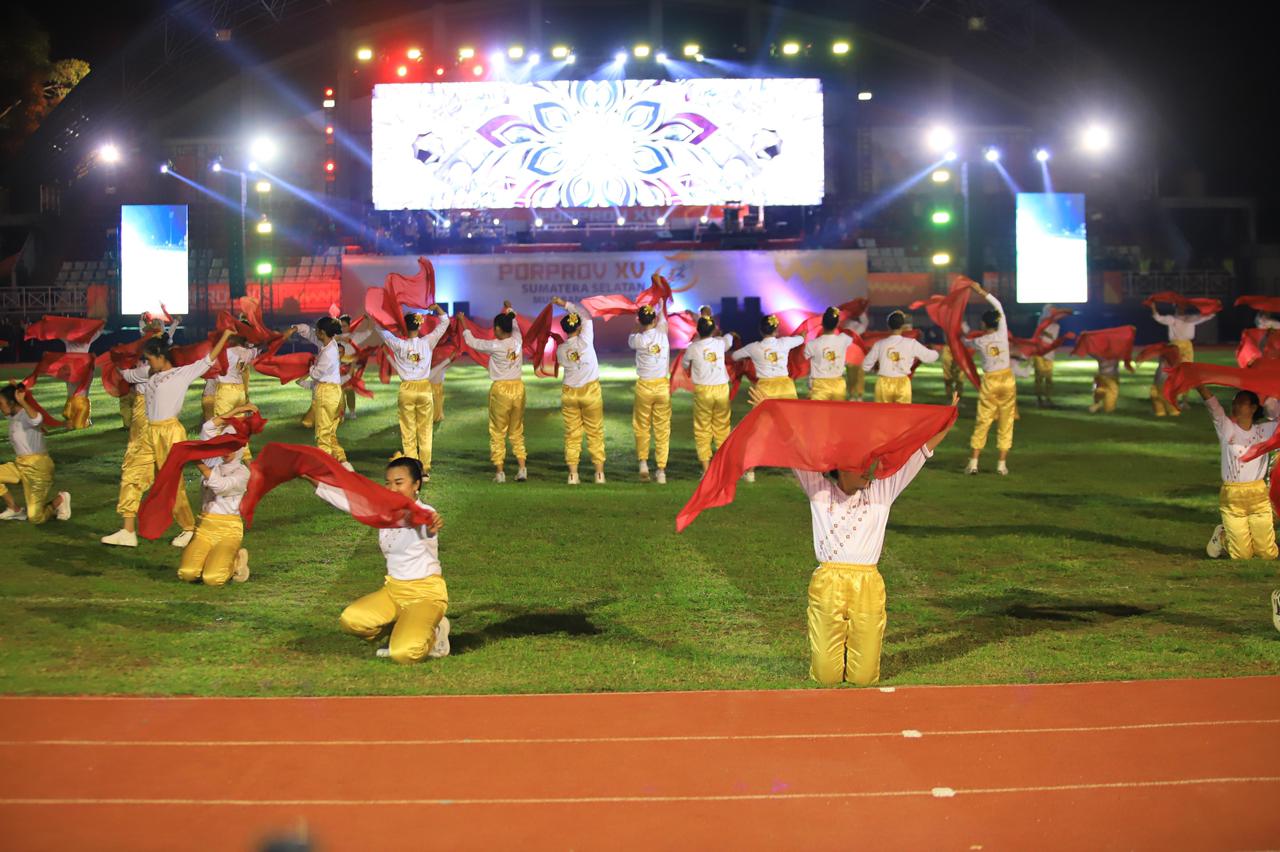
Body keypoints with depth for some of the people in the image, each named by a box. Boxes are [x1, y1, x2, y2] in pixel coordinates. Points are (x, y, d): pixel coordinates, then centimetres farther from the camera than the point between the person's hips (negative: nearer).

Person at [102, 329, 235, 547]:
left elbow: (209, 359, -2)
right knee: (131, 476, 2)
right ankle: (128, 532, 6)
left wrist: (225, 334, -2)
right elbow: (125, 374, 34)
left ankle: (190, 529, 13)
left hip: (171, 432, -7)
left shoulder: (183, 373, -1)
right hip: (151, 433, 7)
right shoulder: (147, 374, 17)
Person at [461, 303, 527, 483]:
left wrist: (463, 323, 15)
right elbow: (514, 325, 21)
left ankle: (499, 471, 4)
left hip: (500, 389, -5)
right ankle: (522, 468, 7)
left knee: (498, 433, 5)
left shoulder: (495, 346, -14)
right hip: (518, 387, 5)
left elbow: (472, 341, 0)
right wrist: (510, 309, 40)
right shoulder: (518, 341, -2)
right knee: (517, 431, 14)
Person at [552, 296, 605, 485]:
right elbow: (587, 316, -1)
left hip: (569, 393, 2)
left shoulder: (560, 350, -3)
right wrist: (566, 304, 4)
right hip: (590, 391, -2)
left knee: (572, 434, 6)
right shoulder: (585, 340, -11)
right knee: (595, 433, 5)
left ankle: (573, 473, 3)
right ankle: (599, 472, 5)